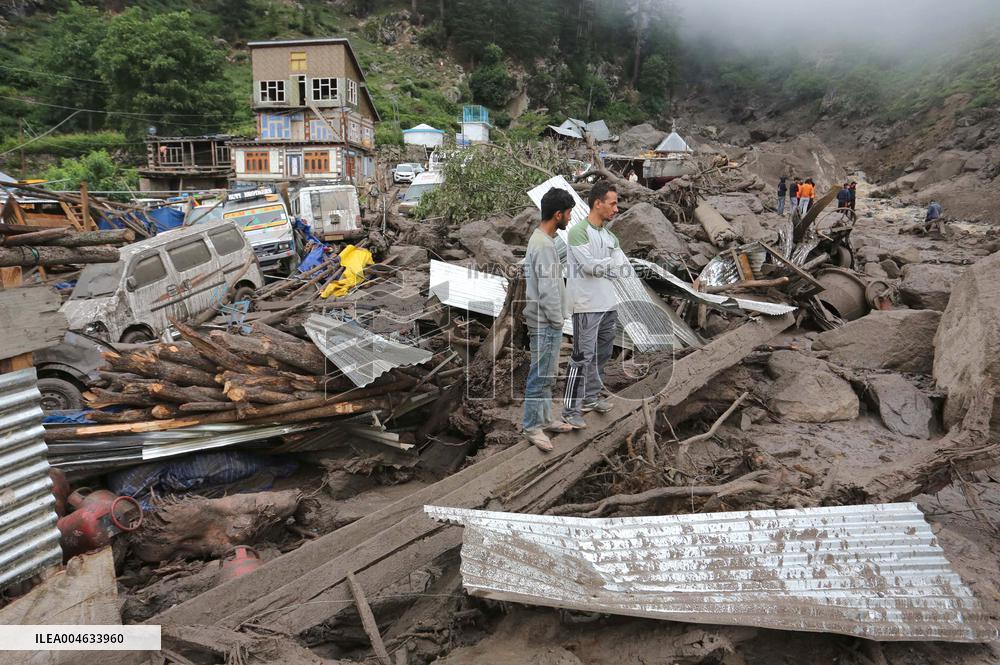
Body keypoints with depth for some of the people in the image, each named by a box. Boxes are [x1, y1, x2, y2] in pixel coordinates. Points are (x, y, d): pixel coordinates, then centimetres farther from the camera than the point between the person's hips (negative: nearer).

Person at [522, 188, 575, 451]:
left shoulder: (541, 239, 11)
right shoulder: (544, 245, -22)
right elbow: (547, 291, -24)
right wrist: (557, 320, -14)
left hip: (547, 322, 10)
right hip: (545, 323, -10)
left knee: (547, 374, 18)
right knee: (541, 375, -1)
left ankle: (545, 419, 29)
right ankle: (532, 426, 9)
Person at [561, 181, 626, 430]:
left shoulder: (610, 236, 13)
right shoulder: (579, 231, -11)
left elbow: (625, 267, 8)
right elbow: (590, 266, -19)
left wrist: (599, 267, -9)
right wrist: (613, 261, -5)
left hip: (609, 304, 8)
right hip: (587, 306, -8)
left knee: (602, 354, 16)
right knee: (583, 357, -7)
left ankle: (591, 398, 30)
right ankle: (571, 410, -2)